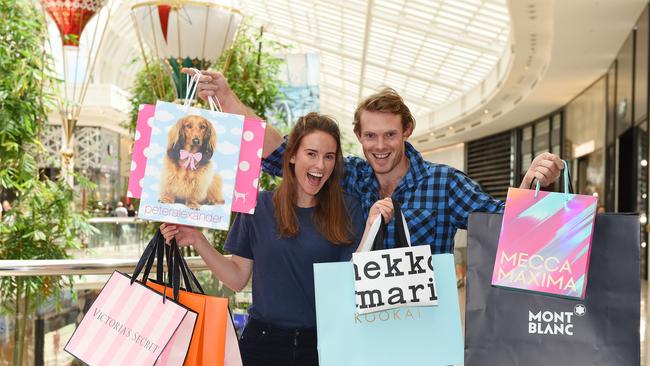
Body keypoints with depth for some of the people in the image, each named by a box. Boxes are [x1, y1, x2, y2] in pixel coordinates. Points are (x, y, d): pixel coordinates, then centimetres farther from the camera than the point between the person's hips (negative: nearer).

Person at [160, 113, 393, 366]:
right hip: (263, 340, 1)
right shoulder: (259, 206, -1)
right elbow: (238, 279, 2)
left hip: (321, 344, 0)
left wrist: (371, 227, -18)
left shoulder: (348, 210, -1)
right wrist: (198, 241, -7)